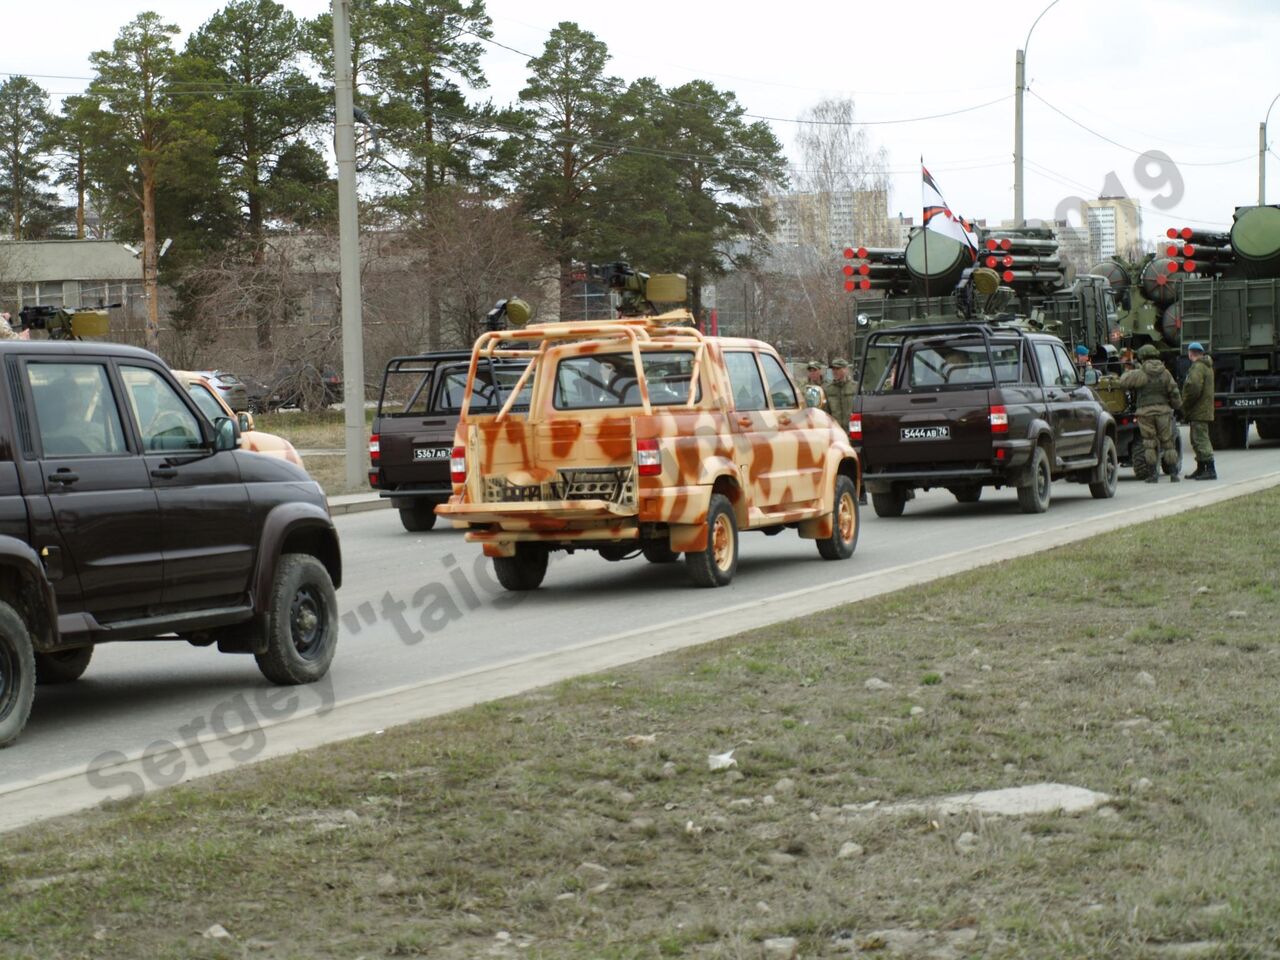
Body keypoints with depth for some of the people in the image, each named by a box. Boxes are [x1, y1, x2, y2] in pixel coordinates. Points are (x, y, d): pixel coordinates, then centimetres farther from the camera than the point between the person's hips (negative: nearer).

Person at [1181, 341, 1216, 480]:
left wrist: (1185, 406, -15)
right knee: (1197, 440, 17)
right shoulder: (1207, 366, 18)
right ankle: (1200, 469, 23)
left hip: (1199, 410, -11)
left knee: (1201, 440, -11)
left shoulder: (1198, 367, -16)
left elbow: (1194, 389, -26)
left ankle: (1210, 470, -15)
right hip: (1204, 410, 11)